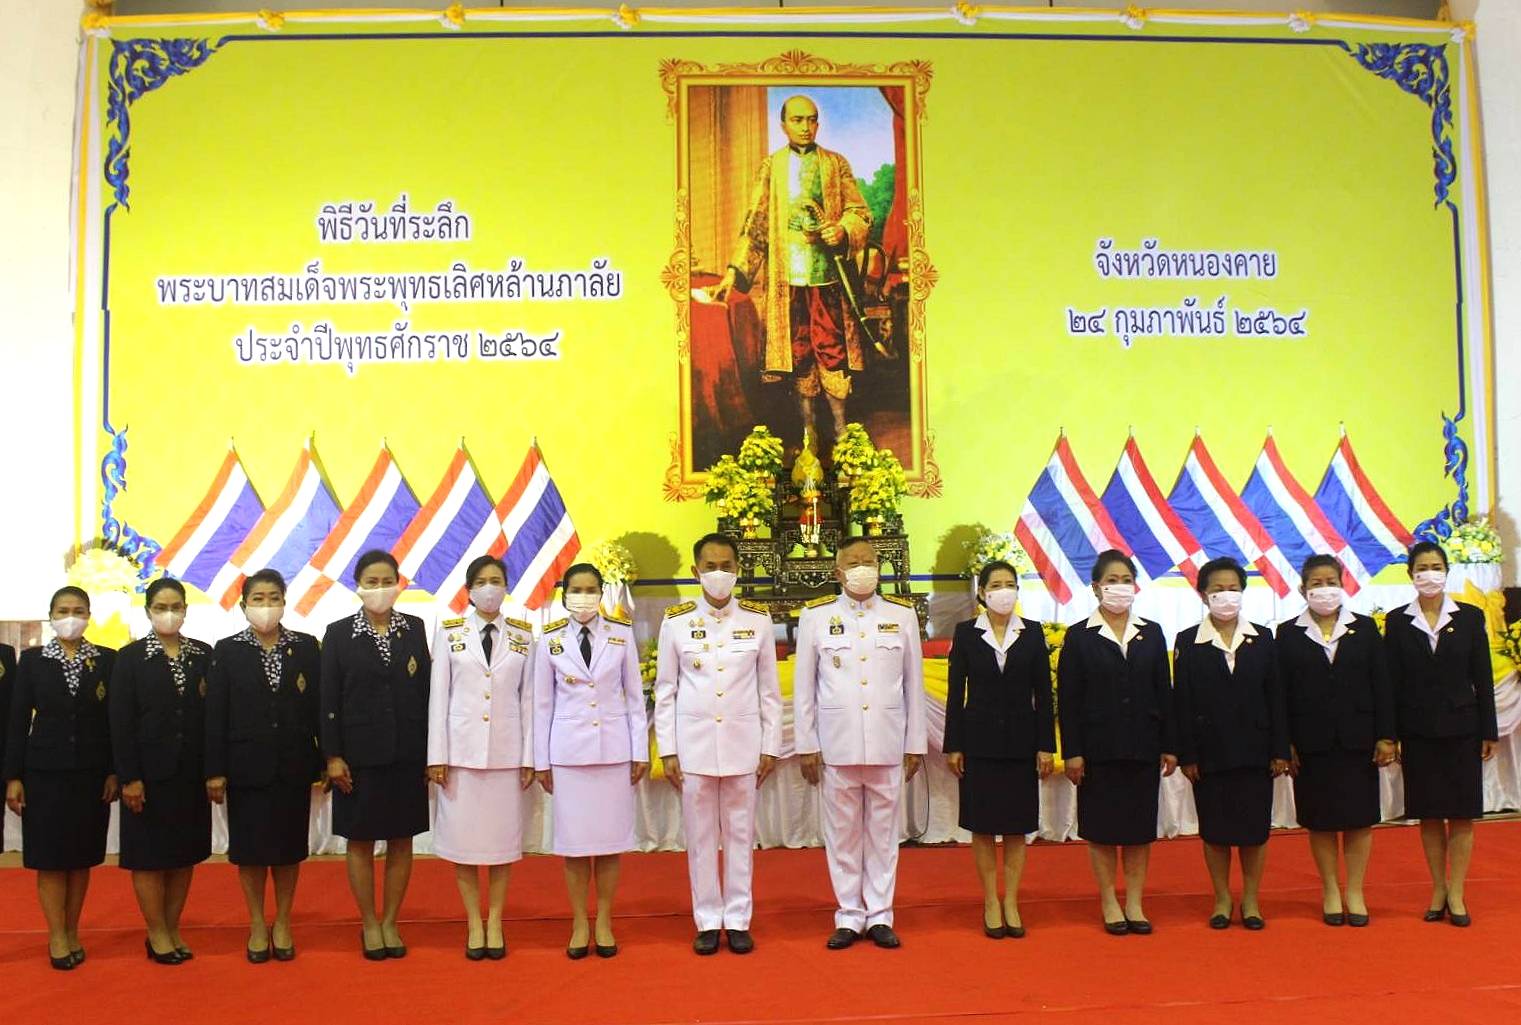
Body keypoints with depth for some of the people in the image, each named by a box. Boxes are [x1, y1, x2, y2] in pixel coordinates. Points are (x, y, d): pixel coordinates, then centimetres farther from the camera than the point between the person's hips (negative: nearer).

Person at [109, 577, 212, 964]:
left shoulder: (203, 655, 4)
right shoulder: (130, 657, -2)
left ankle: (172, 930, 20)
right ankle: (157, 934, 14)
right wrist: (129, 777, -12)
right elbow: (120, 722, -6)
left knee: (185, 853, 9)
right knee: (149, 854, 3)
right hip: (149, 772, -3)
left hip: (191, 772, 3)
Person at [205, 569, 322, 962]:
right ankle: (257, 926, 21)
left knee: (288, 846, 9)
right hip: (247, 766, -1)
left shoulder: (306, 647, 2)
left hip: (294, 765, 1)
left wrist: (326, 761, -2)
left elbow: (318, 707, 2)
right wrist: (215, 770, -6)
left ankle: (283, 924, 23)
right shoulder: (227, 650, -1)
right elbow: (215, 715, -2)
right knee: (251, 847, 7)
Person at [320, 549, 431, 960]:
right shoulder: (339, 633, -1)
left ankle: (390, 922, 21)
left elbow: (426, 691, 3)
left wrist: (431, 752, 0)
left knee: (401, 840, 8)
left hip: (406, 754, 2)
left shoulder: (414, 629, 3)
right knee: (360, 840, 7)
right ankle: (369, 925, 20)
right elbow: (329, 700, -2)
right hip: (359, 755, -1)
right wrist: (333, 756, -7)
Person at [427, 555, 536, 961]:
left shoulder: (523, 636, 5)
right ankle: (474, 923, 16)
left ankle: (495, 922, 18)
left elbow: (528, 698, 6)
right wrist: (436, 756, -3)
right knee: (463, 837, 3)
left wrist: (529, 757, 3)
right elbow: (439, 695, 1)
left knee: (502, 837, 5)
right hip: (461, 748, -1)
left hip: (506, 750, 1)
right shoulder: (449, 632, 2)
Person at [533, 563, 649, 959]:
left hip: (614, 748, 0)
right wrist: (541, 760, 4)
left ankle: (604, 923, 17)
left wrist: (640, 750, 2)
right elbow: (542, 703, 5)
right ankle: (579, 924, 16)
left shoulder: (621, 634, 1)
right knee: (574, 839, 3)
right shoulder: (550, 640, 1)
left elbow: (635, 695, 4)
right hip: (568, 749, 0)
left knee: (610, 837, 4)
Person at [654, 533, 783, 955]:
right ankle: (708, 922, 16)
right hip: (694, 744, 0)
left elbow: (770, 690, 5)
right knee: (701, 836, 5)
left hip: (743, 744, 0)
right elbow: (665, 691, 3)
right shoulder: (676, 622, 0)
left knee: (740, 834, 6)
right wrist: (667, 750, -1)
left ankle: (738, 920, 16)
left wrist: (771, 746, 2)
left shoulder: (758, 620, 2)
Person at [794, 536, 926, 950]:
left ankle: (879, 915, 17)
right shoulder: (815, 616, 2)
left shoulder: (903, 614, 5)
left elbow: (914, 684, 7)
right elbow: (803, 687, 4)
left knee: (882, 831, 7)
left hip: (888, 743, 1)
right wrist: (806, 745, 1)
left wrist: (916, 744, 5)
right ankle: (849, 916, 17)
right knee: (842, 832, 6)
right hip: (837, 744, 0)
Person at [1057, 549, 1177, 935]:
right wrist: (1071, 752, -9)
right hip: (1098, 748, -3)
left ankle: (1135, 903, 17)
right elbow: (1068, 699, -4)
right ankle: (1109, 904, 15)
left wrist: (1169, 746, 3)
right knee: (1101, 827, 4)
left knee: (1140, 827, 7)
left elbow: (1164, 693, 8)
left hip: (1142, 748, 3)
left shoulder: (1151, 634, 7)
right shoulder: (1079, 637, -2)